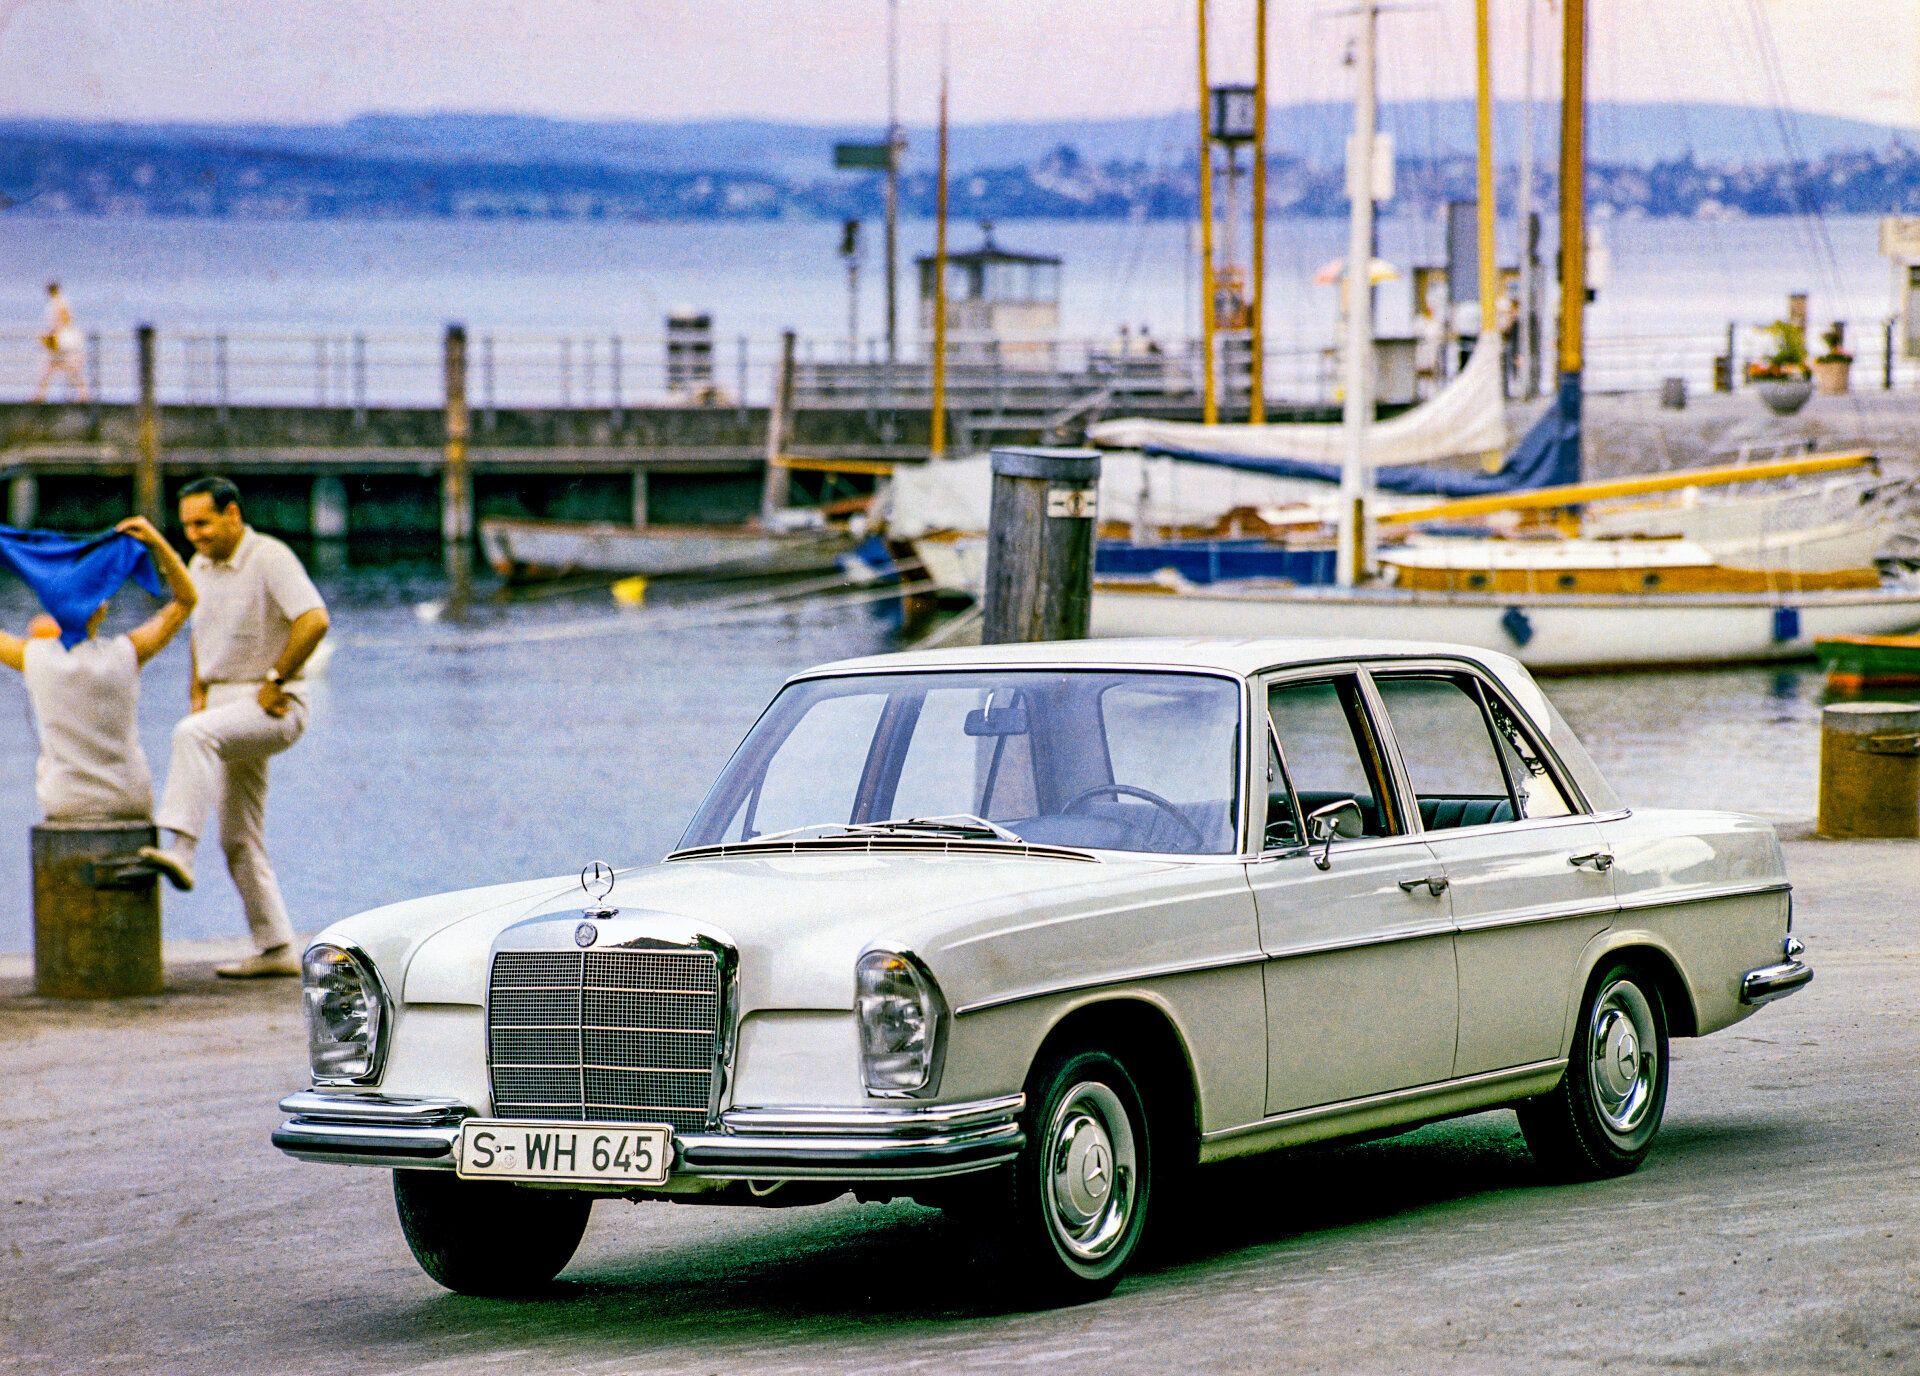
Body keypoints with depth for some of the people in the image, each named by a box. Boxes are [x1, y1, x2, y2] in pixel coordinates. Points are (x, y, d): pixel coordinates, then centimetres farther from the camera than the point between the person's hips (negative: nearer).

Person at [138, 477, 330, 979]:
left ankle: (180, 850, -45)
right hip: (224, 706, 9)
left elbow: (314, 620, -26)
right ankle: (276, 950, 11)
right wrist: (198, 689, 15)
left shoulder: (270, 558, -13)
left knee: (192, 735, -35)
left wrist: (274, 681, -22)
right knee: (239, 840, 7)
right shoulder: (201, 566, 13)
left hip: (272, 708, -9)